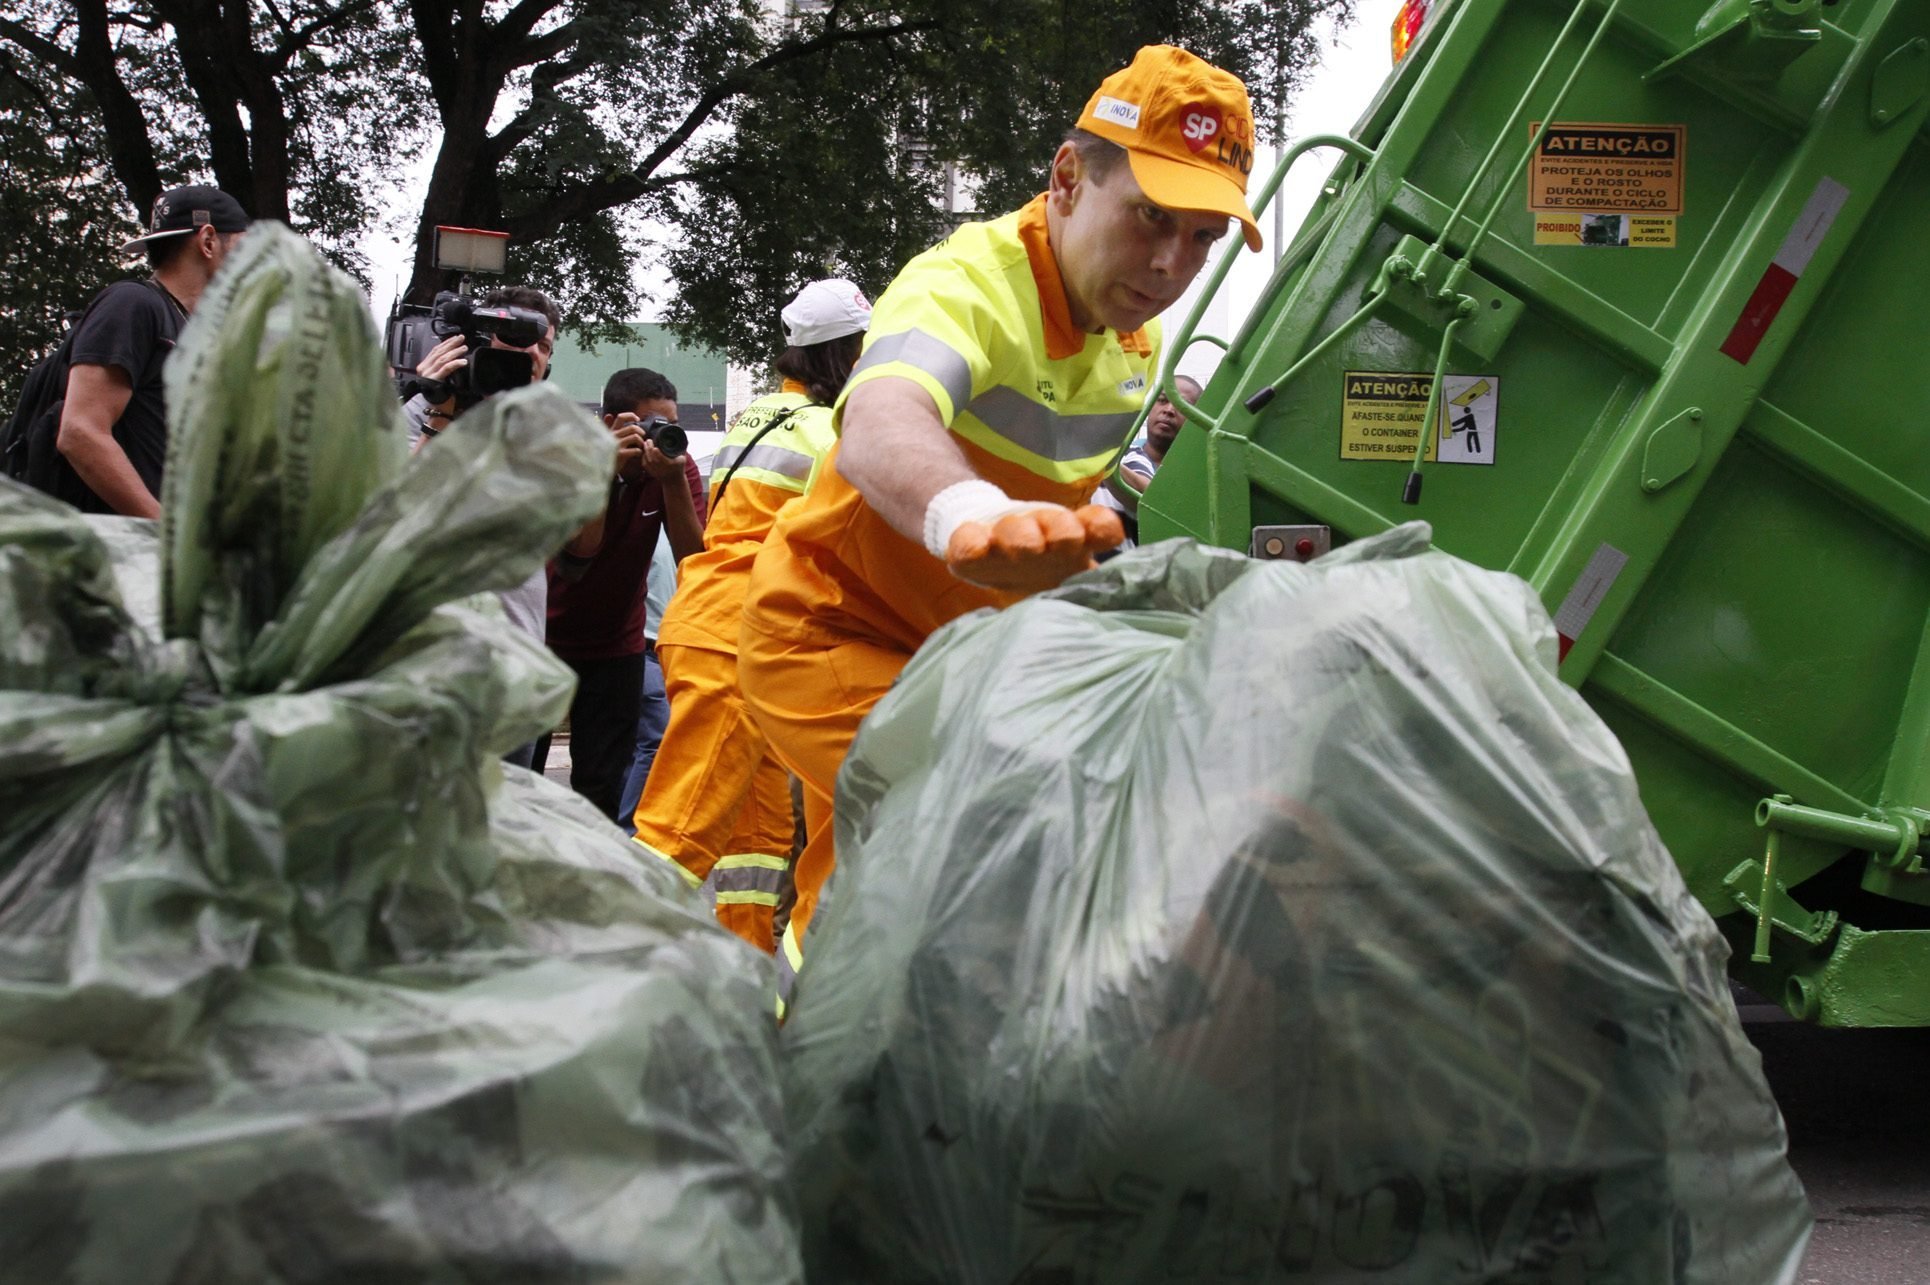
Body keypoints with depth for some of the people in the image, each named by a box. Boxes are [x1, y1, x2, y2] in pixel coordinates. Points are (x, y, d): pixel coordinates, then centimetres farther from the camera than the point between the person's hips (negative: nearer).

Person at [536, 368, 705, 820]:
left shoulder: (677, 465, -10)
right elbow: (575, 560, -30)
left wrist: (673, 481, -31)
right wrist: (608, 470, -36)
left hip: (617, 644, 2)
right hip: (545, 636, -2)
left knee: (602, 787, -1)